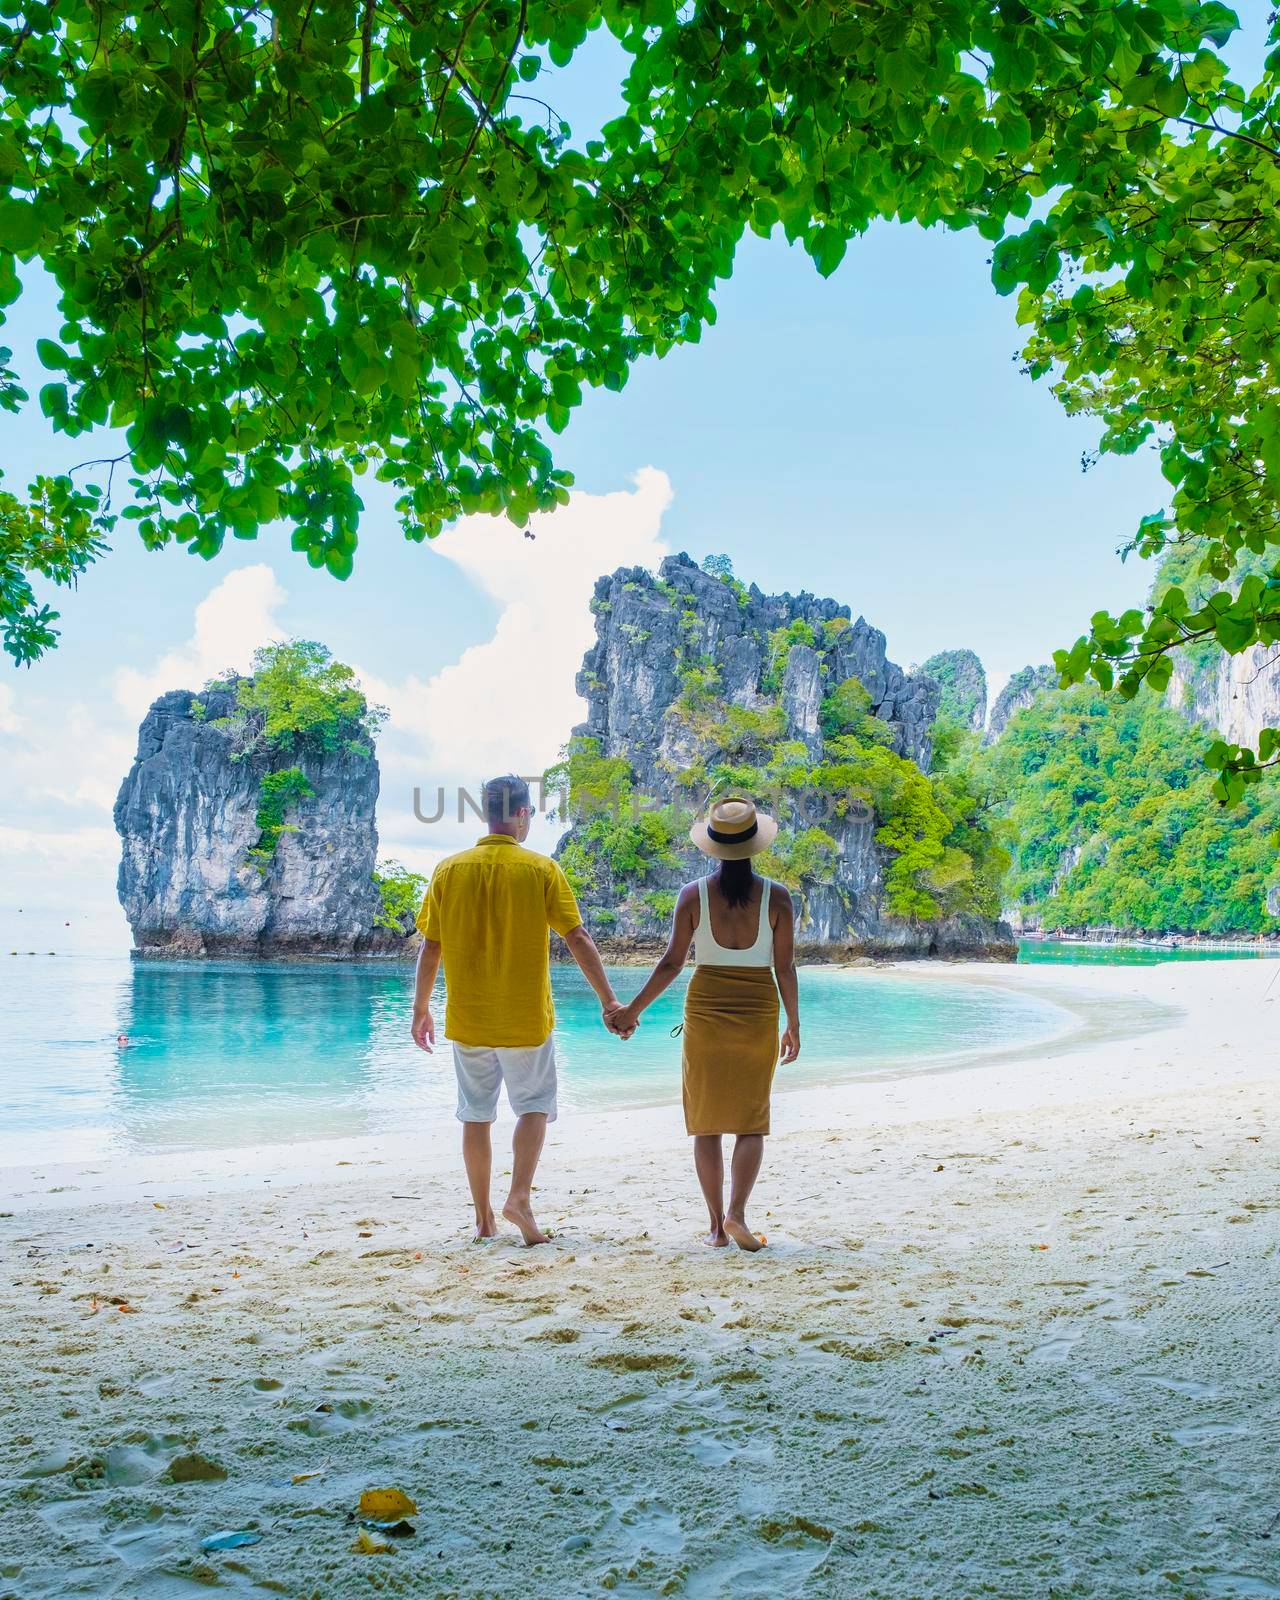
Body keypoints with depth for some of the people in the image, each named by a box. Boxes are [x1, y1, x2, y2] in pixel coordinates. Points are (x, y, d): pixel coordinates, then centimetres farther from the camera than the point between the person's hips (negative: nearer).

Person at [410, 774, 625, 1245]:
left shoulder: (449, 870, -1)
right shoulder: (541, 869, -7)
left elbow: (430, 947, 2)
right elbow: (578, 939, -9)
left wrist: (420, 1010, 12)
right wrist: (608, 1000, -4)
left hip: (467, 1017, 2)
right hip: (526, 1018, -2)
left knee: (476, 1115, 12)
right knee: (534, 1106, 12)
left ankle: (484, 1218, 18)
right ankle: (520, 1195, -7)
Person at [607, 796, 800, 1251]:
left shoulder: (693, 895, -5)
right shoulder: (776, 897, -5)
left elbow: (671, 963, -4)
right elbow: (785, 968, -3)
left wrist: (633, 1009, 7)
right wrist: (794, 1025, 8)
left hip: (705, 1010, 0)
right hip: (758, 1012, 0)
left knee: (707, 1121, 9)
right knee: (751, 1121, 9)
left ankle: (717, 1224, 10)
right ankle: (736, 1212, -9)